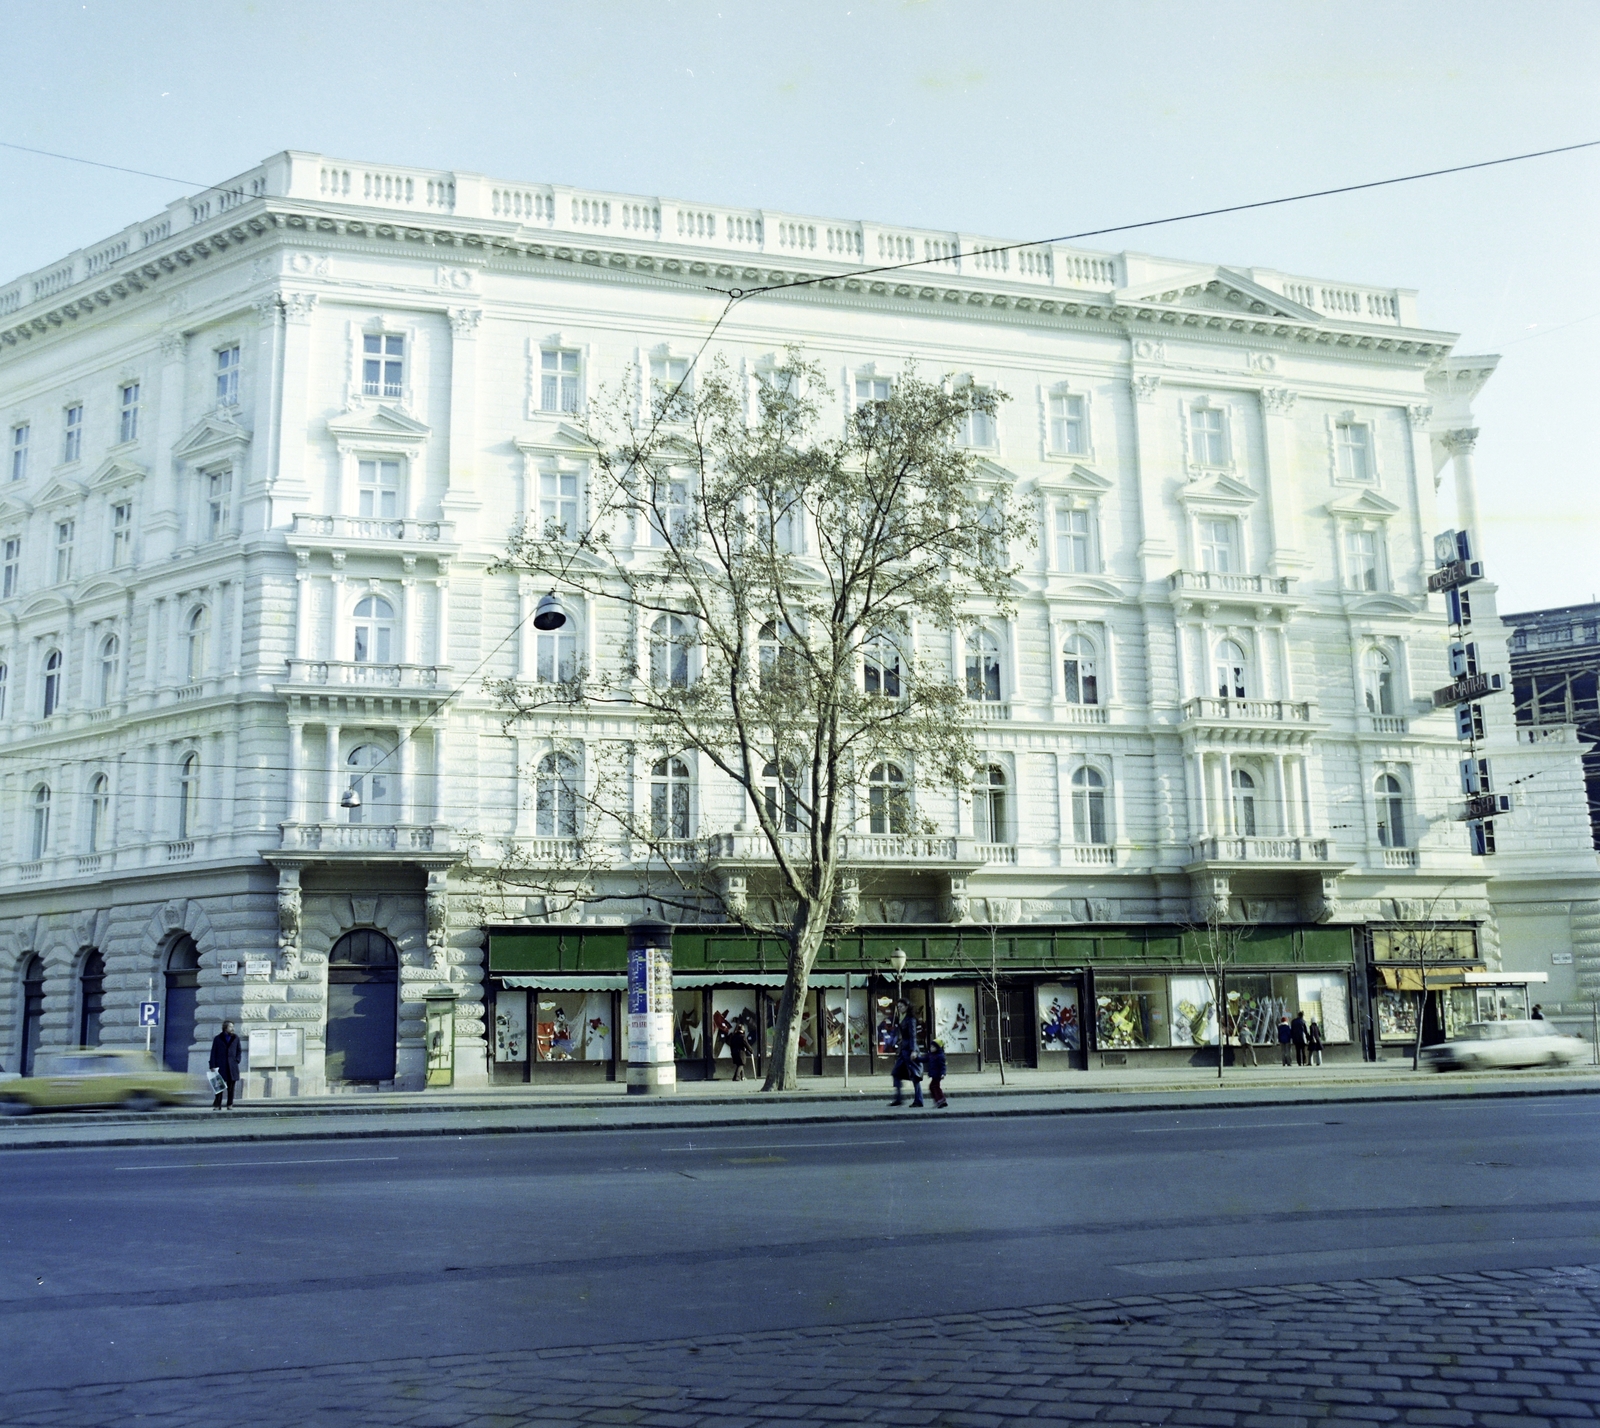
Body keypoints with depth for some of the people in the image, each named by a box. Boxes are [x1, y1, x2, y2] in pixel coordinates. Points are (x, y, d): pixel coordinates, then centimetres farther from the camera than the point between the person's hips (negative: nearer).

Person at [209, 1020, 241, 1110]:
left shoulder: (235, 1038, 11)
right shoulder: (217, 1039, 4)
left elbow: (239, 1050, 18)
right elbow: (213, 1053, 2)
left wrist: (237, 1060, 3)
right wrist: (213, 1066, -6)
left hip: (232, 1067, 2)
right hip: (221, 1066, -2)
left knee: (231, 1086, 3)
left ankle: (230, 1105, 9)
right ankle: (217, 1105, -1)